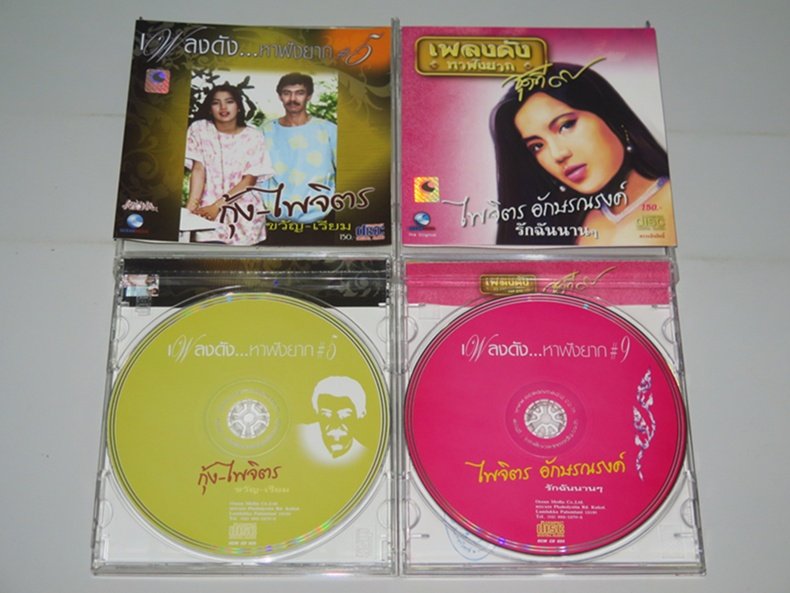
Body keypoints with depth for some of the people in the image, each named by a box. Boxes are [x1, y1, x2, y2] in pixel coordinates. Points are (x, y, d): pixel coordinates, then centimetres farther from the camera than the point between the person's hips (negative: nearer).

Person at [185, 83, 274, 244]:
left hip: (244, 214, 0)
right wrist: (191, 206, -19)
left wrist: (217, 205, -15)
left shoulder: (253, 136, 2)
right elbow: (198, 170, -4)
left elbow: (250, 180, -4)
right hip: (207, 209, 0)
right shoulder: (199, 129, 4)